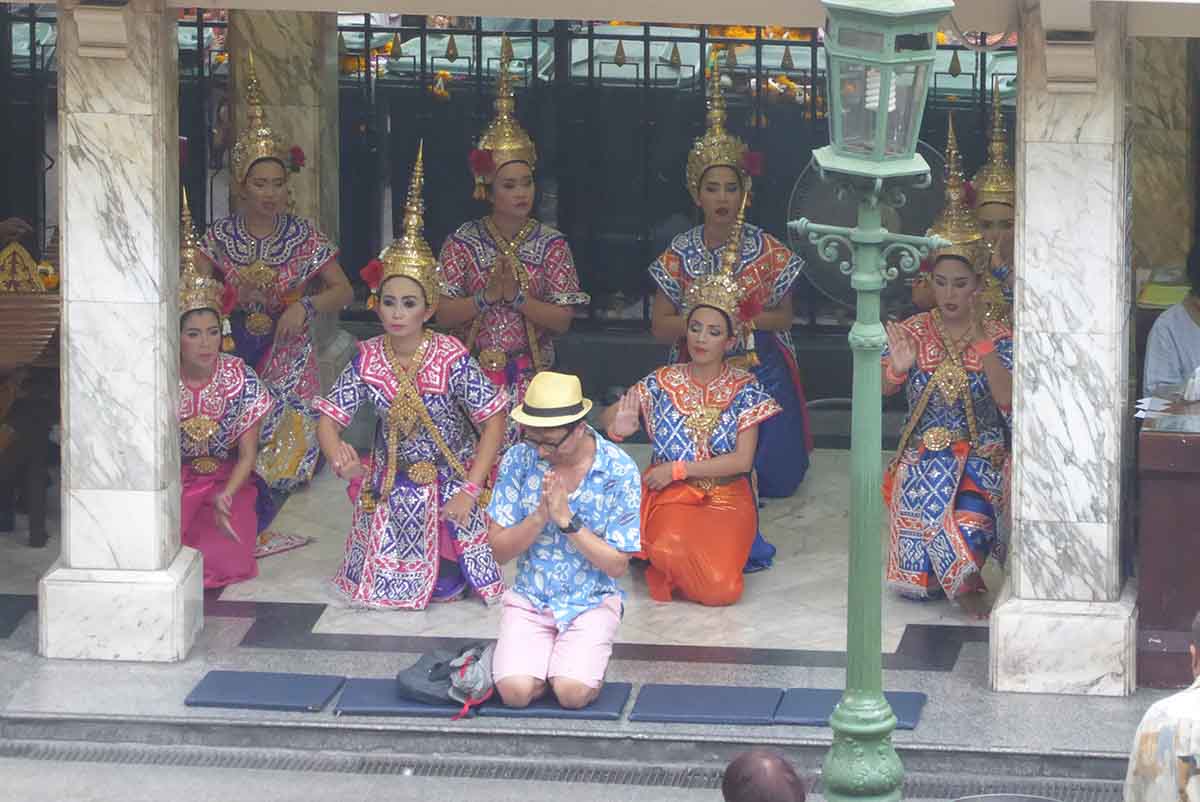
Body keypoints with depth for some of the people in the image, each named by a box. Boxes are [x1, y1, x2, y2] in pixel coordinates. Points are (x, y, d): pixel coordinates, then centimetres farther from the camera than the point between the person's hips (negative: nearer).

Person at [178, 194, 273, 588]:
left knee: (222, 557, -26)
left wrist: (225, 497, -23)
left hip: (227, 479, 1)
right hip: (171, 482, -1)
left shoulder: (239, 377, -8)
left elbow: (247, 454, -4)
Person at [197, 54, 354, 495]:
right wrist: (232, 292, -14)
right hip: (233, 359, 0)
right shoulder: (221, 235, 1)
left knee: (288, 460, -6)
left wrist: (305, 306, -17)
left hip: (289, 359, 0)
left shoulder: (304, 236, -1)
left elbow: (343, 291, 1)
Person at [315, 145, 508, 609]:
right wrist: (338, 456, -34)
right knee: (387, 580, 2)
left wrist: (470, 491, -21)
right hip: (391, 482, 3)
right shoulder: (367, 359, -12)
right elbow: (329, 418, -10)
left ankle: (451, 570, 27)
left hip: (450, 481, -3)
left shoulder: (450, 358, -21)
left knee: (444, 585, -6)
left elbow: (494, 420, -17)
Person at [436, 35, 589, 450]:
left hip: (530, 377, 0)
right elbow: (443, 313, -3)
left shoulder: (551, 244, 1)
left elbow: (563, 320, -3)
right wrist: (487, 297, -15)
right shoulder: (463, 243, 2)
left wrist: (517, 296, -14)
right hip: (473, 371, 0)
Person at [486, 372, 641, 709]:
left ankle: (585, 662, 10)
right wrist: (540, 515, -20)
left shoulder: (619, 470, -10)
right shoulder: (519, 460, -4)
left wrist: (566, 520, -20)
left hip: (592, 602, -2)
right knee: (515, 691, -23)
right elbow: (499, 549, -3)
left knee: (572, 693, -25)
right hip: (529, 598, 2)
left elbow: (617, 566, -9)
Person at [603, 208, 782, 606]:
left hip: (726, 498, 0)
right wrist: (619, 424, -22)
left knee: (722, 587, -26)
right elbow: (609, 418, 4)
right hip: (671, 498, 0)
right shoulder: (662, 383, 6)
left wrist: (678, 469, -11)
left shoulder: (744, 388, 1)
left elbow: (743, 459, -5)